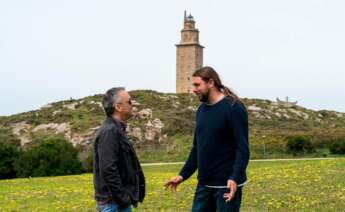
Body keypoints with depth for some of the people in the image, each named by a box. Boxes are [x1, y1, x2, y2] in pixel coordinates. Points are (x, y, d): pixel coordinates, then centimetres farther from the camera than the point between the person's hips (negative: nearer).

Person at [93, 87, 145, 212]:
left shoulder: (116, 130, 15)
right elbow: (108, 170, -24)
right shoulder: (109, 131, -17)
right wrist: (123, 199, -20)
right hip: (114, 202, -10)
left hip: (118, 201, 10)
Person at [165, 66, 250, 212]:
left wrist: (235, 178, -27)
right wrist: (183, 174, 13)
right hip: (204, 183, 7)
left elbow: (242, 148, -17)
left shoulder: (233, 107, -11)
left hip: (227, 184, -7)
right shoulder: (201, 110, 11)